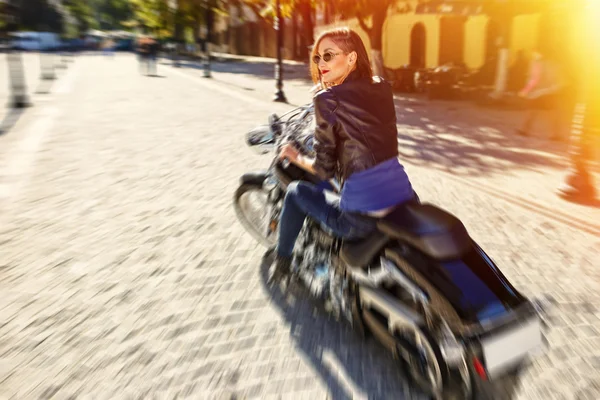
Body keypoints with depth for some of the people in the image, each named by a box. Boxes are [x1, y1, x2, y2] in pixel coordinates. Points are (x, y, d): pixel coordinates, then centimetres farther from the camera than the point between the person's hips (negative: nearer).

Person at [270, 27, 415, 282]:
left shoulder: (327, 100, -9)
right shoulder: (383, 88, 9)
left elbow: (325, 170, -6)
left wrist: (295, 157, 14)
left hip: (362, 217, -6)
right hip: (406, 199, 6)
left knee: (296, 192, 19)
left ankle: (281, 263, 34)